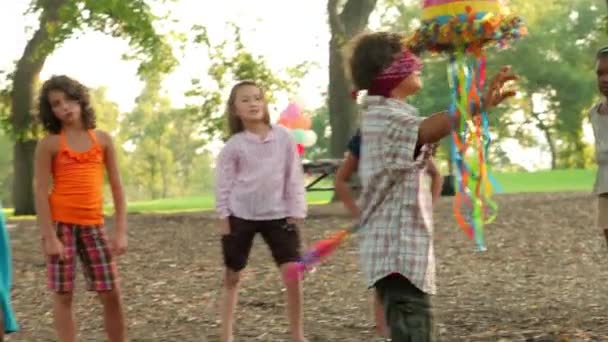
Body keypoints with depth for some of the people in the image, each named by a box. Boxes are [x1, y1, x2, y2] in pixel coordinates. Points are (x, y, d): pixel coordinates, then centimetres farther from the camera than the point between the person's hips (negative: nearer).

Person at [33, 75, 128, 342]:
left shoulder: (102, 140, 6)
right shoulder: (49, 144, -2)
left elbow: (116, 187, 7)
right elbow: (40, 192, -6)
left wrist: (121, 231, 1)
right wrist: (49, 237, -14)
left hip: (93, 225, 3)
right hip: (61, 224, -3)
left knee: (111, 294, 2)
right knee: (63, 295, 0)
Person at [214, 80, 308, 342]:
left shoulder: (283, 136, -2)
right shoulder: (234, 145, -5)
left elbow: (294, 175, 2)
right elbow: (223, 183, 1)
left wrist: (296, 212, -1)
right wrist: (224, 217, -4)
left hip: (277, 215, 1)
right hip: (240, 216, 0)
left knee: (293, 277, -6)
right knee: (232, 278, 7)